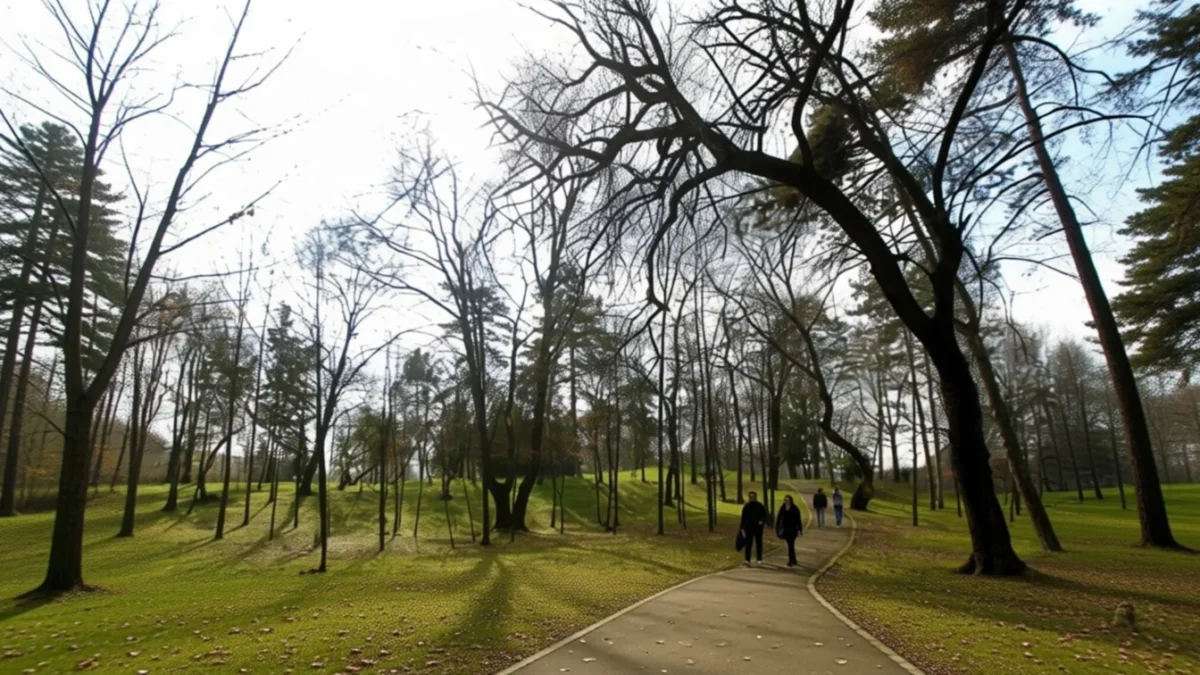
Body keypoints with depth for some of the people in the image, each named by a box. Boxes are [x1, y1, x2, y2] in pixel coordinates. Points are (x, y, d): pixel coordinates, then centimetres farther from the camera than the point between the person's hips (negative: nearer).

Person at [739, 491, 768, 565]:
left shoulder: (760, 506, 0)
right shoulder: (746, 506, 3)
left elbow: (765, 516, 2)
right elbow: (743, 517, 5)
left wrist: (762, 521, -19)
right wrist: (742, 527, 2)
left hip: (758, 527, 0)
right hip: (749, 527, 0)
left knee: (759, 543, 8)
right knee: (748, 543, -5)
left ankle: (759, 559, 19)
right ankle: (747, 560, -7)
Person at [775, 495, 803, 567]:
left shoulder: (795, 509, -6)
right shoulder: (782, 508, 3)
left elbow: (798, 520, -4)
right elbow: (779, 518, 4)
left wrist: (799, 529, -7)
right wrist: (777, 528, 0)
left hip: (792, 529, -4)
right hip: (785, 529, 4)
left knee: (791, 544, -9)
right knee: (790, 544, 13)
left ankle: (791, 560, -7)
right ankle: (793, 560, 24)